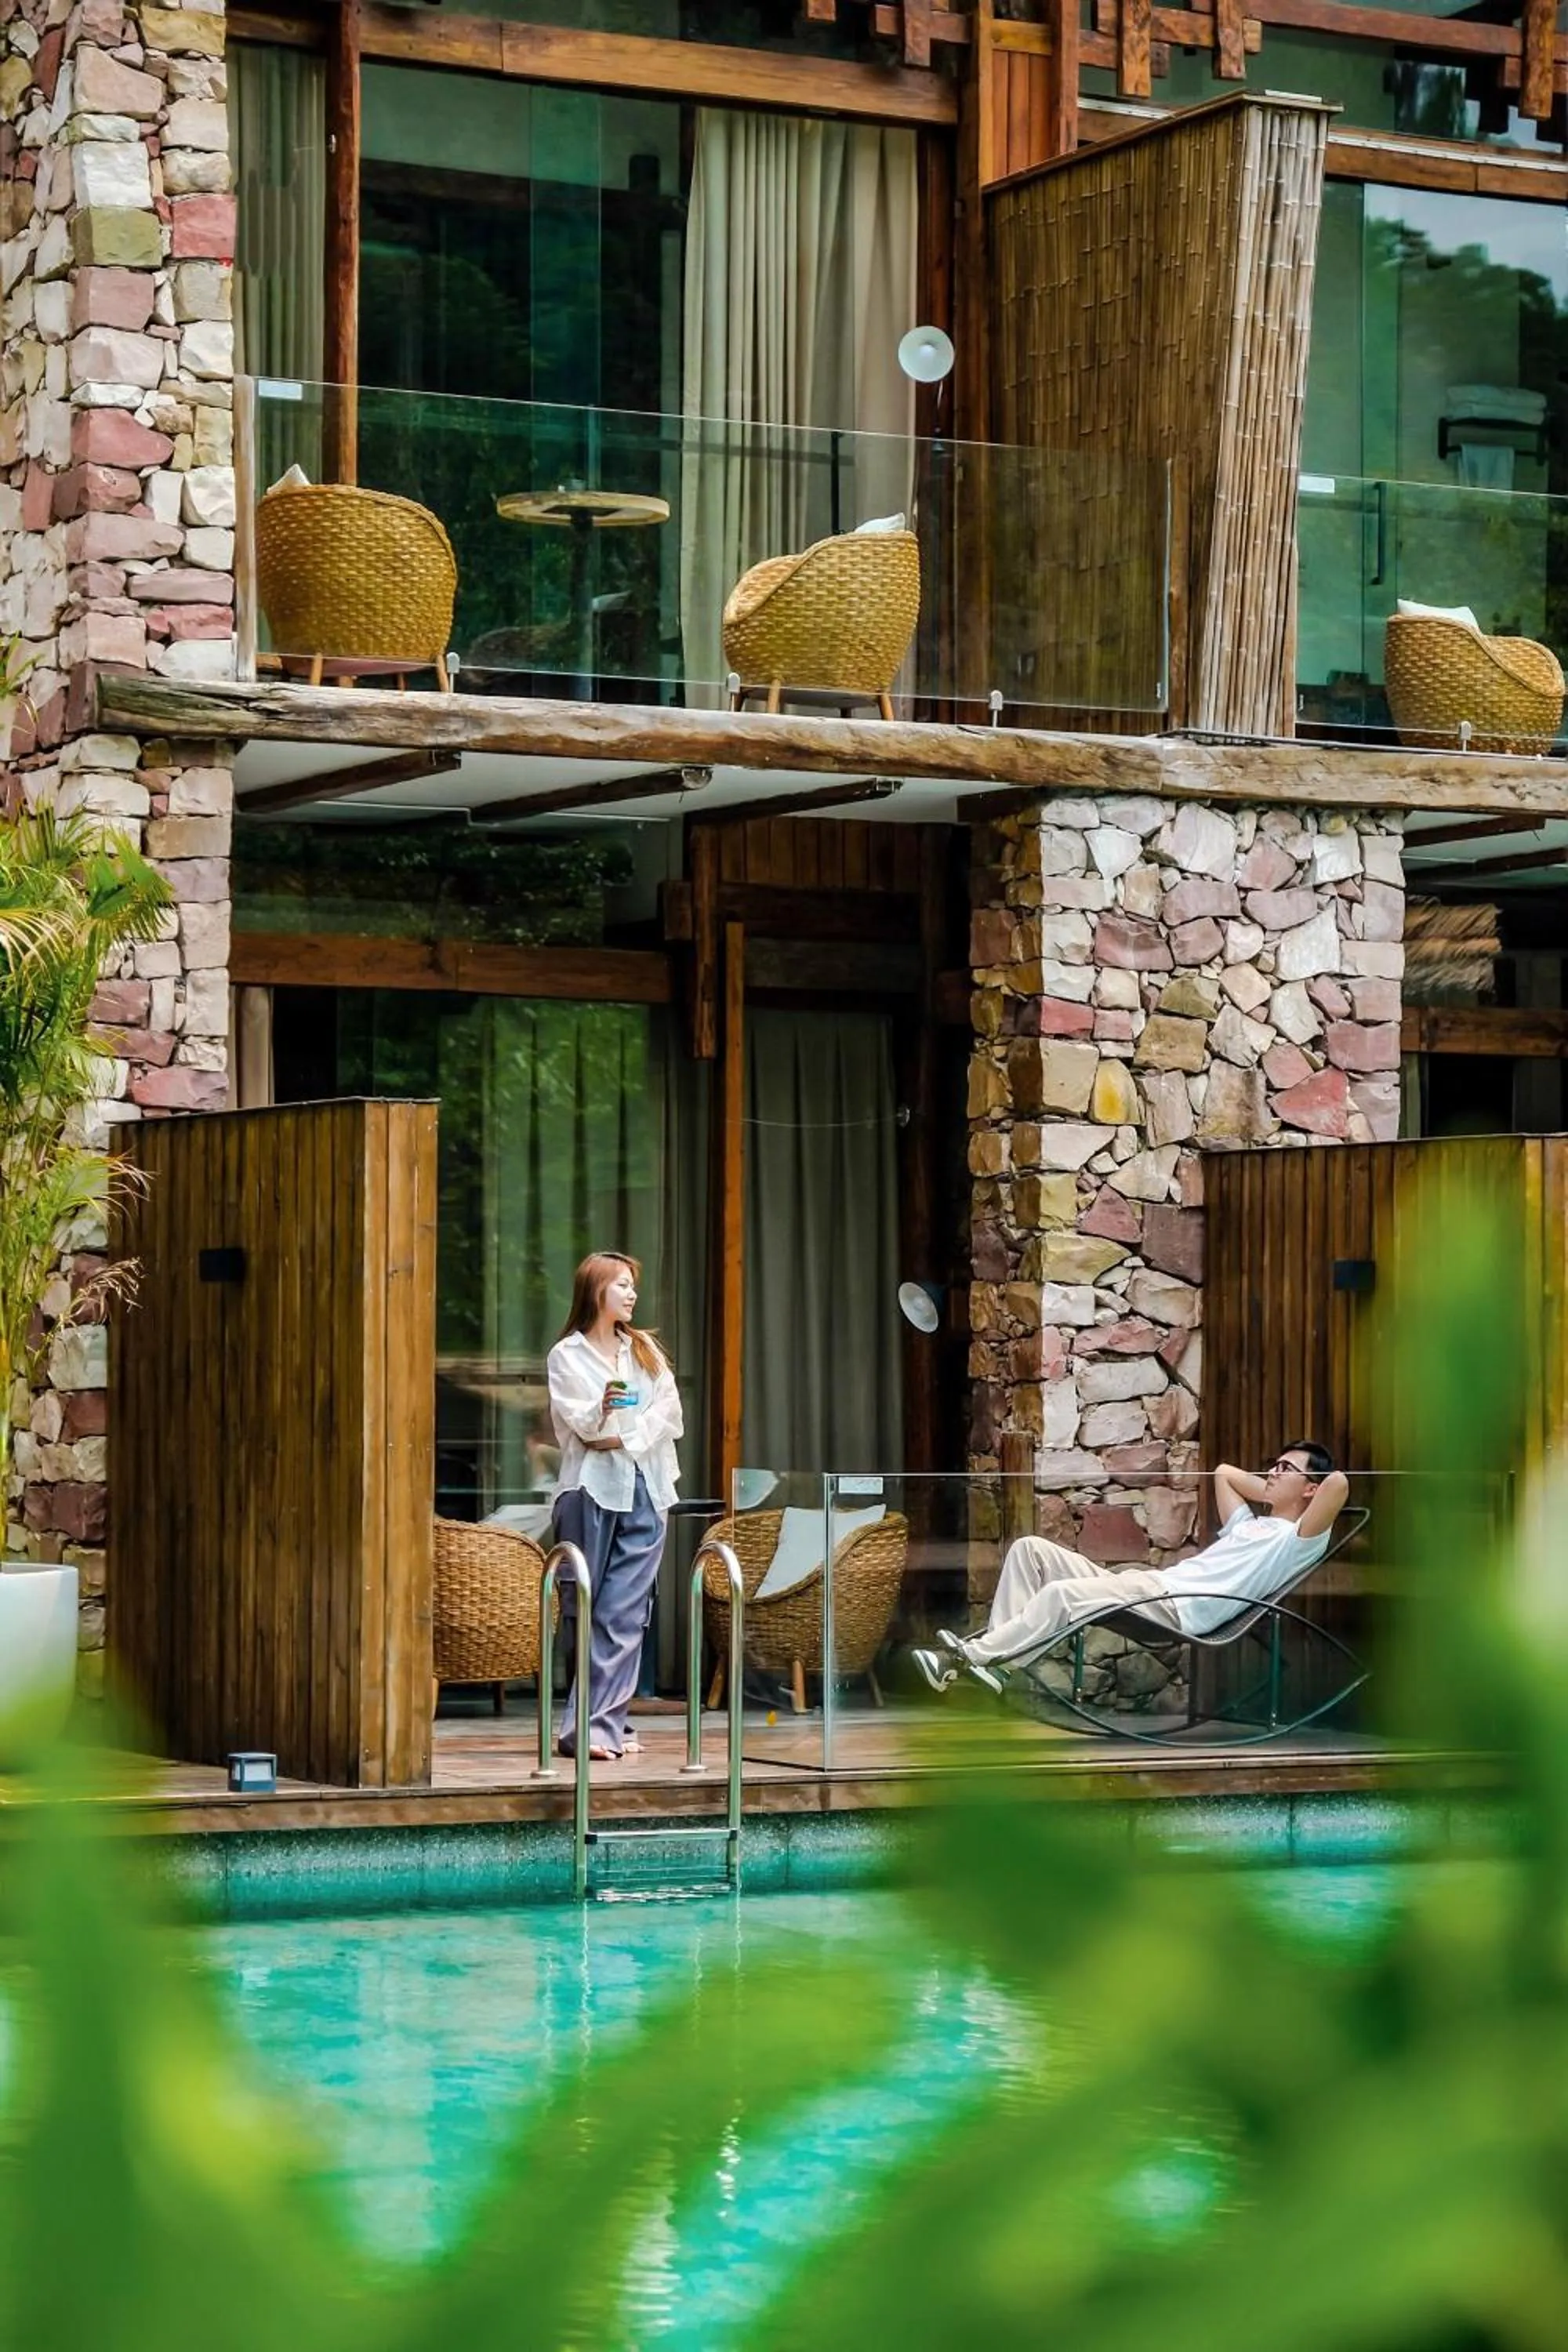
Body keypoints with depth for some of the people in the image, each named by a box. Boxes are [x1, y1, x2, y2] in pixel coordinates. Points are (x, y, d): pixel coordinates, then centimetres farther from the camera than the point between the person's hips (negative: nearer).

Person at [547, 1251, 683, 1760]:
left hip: (644, 1487, 3)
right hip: (592, 1486, -3)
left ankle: (600, 1723, -10)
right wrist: (600, 1411, -26)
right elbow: (572, 1420, -6)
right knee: (588, 1611, -3)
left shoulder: (646, 1350, 18)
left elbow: (669, 1409, 6)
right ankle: (605, 1721, 3)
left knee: (626, 1612, -6)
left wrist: (627, 1438, -8)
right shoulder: (567, 1355, 6)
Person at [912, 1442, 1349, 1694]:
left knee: (1062, 1593, -33)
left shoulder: (1299, 1540, 3)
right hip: (1146, 1585, 10)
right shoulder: (1249, 1523, 31)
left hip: (1176, 1608, -10)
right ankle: (993, 1654, -15)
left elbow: (1338, 1484, -15)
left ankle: (973, 1656, -28)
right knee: (1029, 1549, -2)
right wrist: (1271, 1487, 36)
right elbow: (1223, 1471, 48)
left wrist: (1312, 1477, 6)